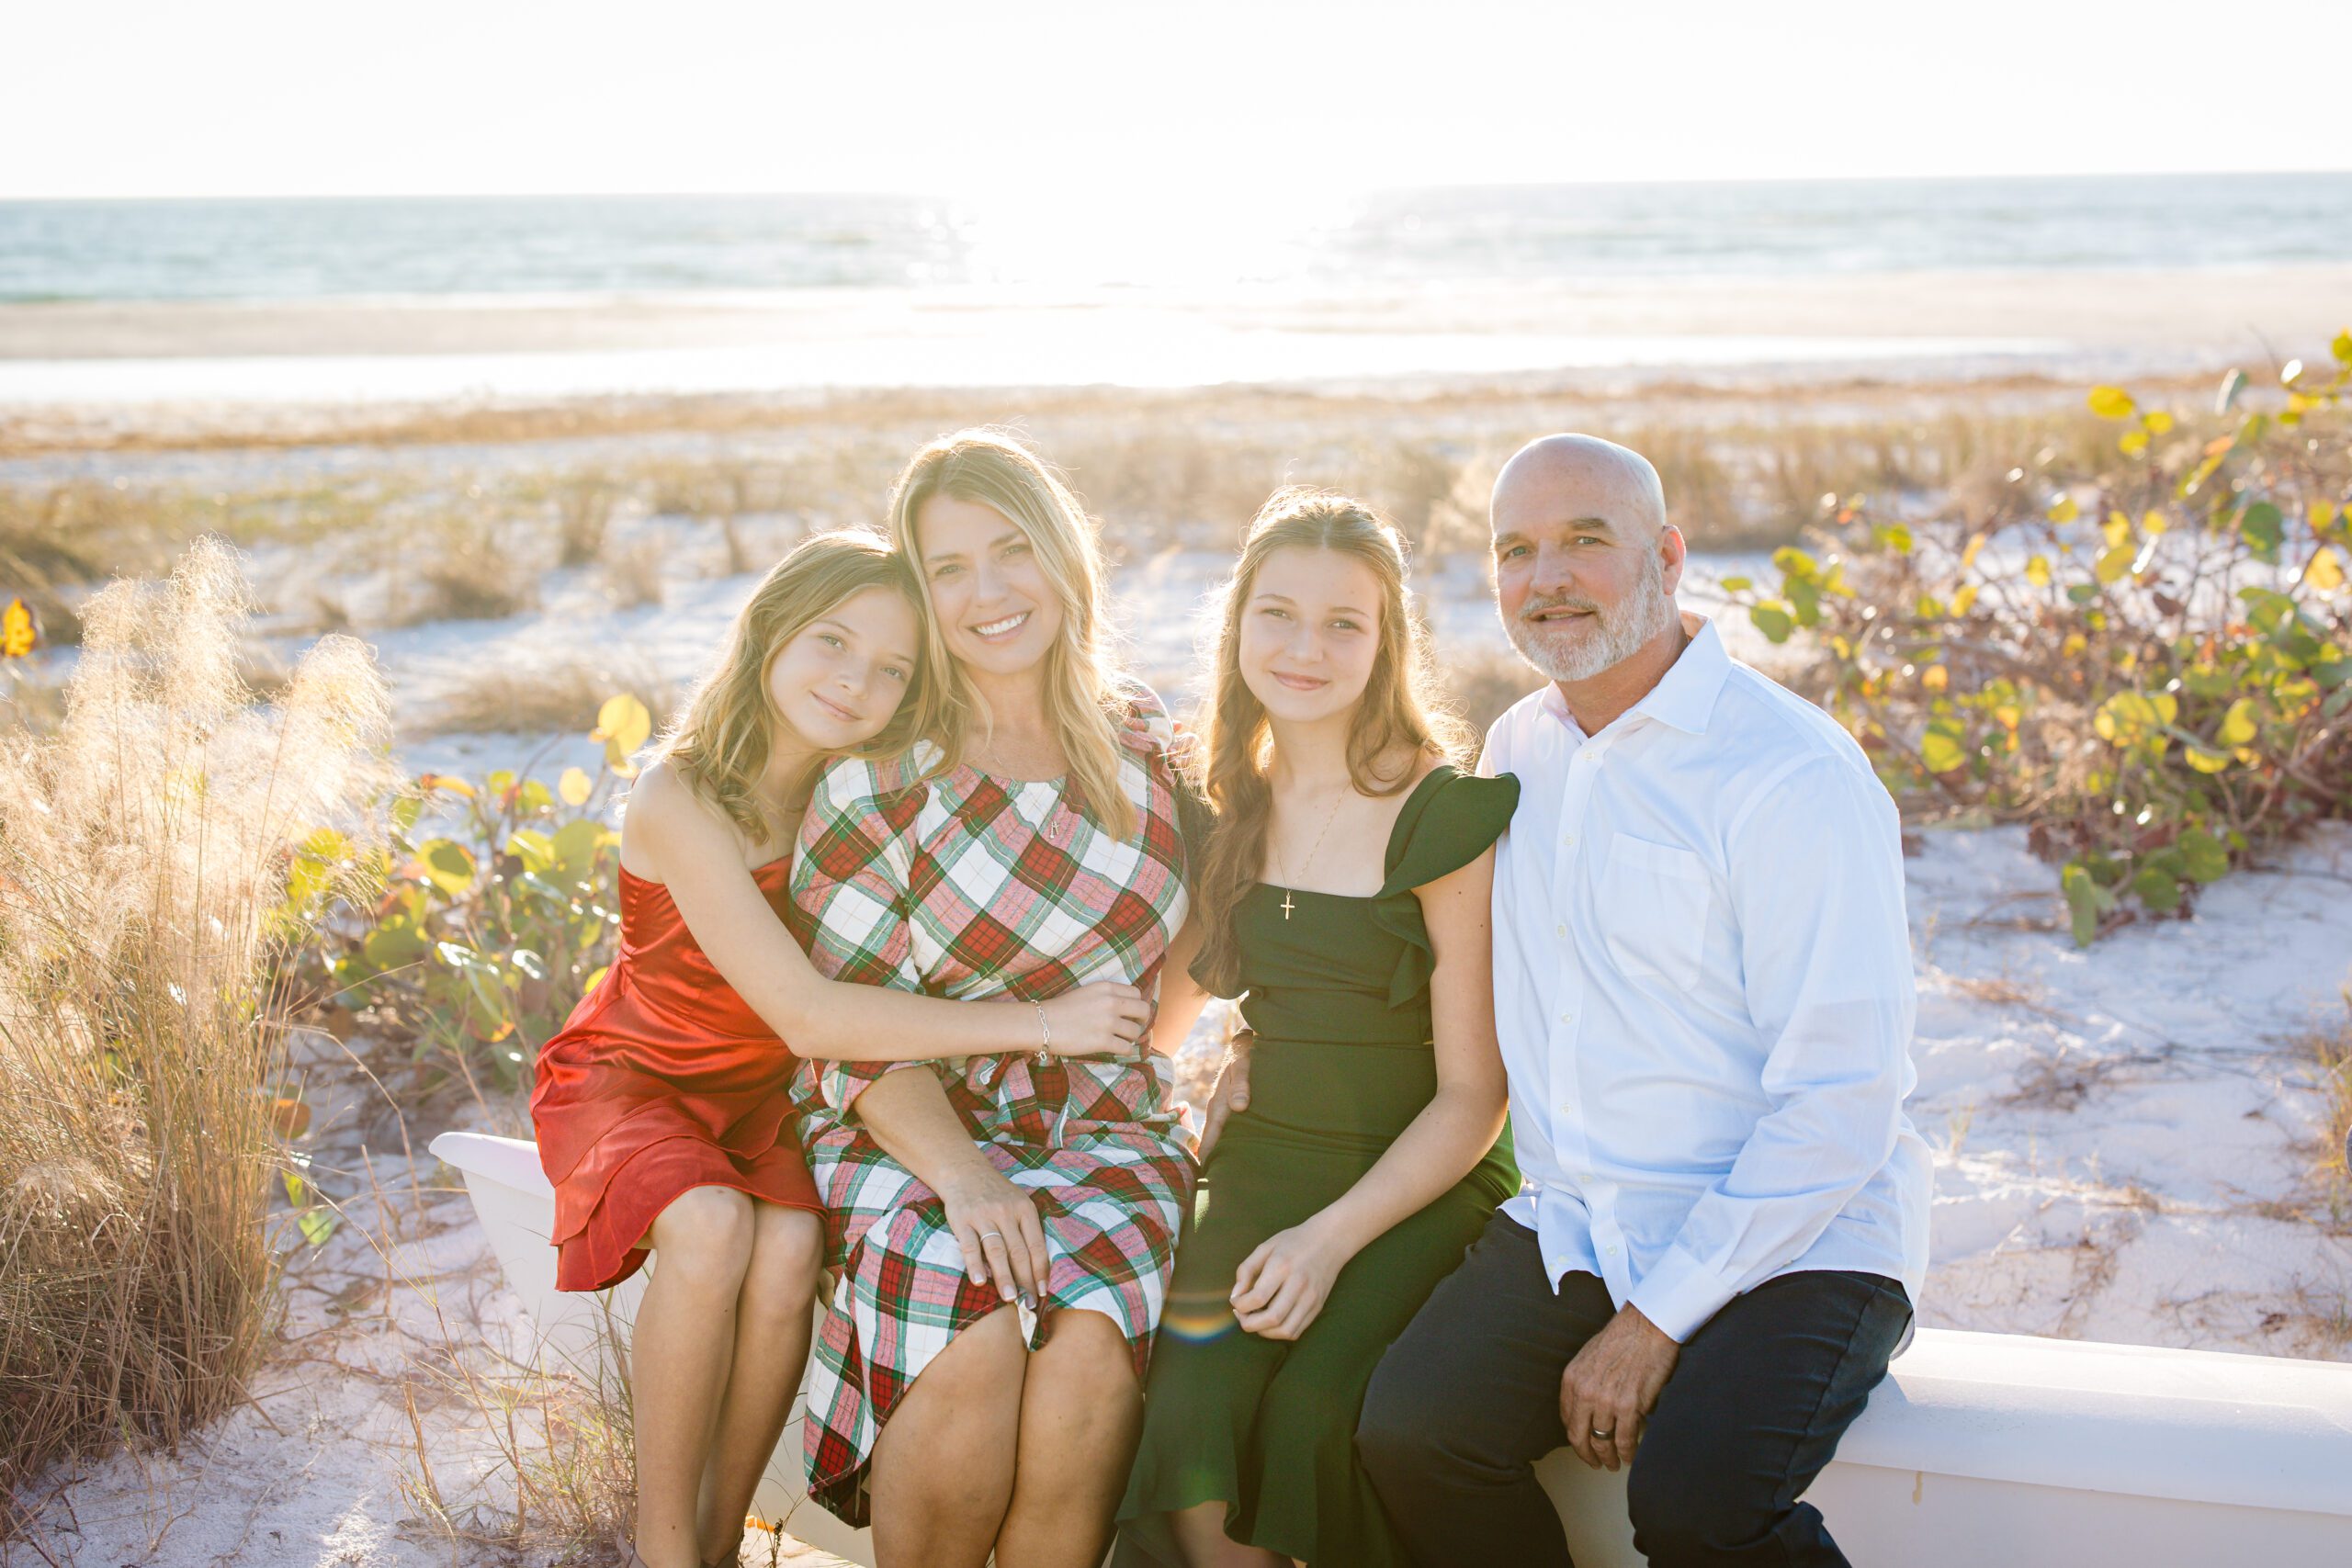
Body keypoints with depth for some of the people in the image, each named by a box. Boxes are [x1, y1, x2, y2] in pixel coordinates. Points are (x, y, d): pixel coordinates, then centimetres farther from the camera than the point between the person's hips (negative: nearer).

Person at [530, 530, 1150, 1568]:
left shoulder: (868, 792, -6)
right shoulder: (682, 797, -24)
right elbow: (809, 1017, -30)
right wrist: (1038, 1023, -30)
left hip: (767, 1094, 4)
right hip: (636, 1077, -3)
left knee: (791, 1247, -27)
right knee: (710, 1228, -33)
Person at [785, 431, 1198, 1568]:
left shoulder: (1146, 748, 8)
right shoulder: (879, 777, -3)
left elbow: (1184, 961, 21)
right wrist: (961, 1178, -21)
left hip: (1102, 1132, 2)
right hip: (913, 1132, -2)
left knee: (1087, 1346, -29)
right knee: (976, 1342, -31)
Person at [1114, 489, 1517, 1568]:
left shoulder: (1447, 817, -8)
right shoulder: (1231, 808, 8)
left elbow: (1471, 1094, -9)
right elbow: (1163, 1016, 22)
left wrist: (1333, 1236, -17)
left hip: (1419, 1186, -4)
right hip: (1261, 1165, 4)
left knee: (1311, 1412, -29)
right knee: (1182, 1423, -23)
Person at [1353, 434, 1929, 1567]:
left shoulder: (1796, 777, -13)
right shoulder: (1516, 753, 10)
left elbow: (1841, 1107, -16)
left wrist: (1656, 1321, -17)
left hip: (1796, 1243, -5)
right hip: (1573, 1228, 6)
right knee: (1406, 1431, -18)